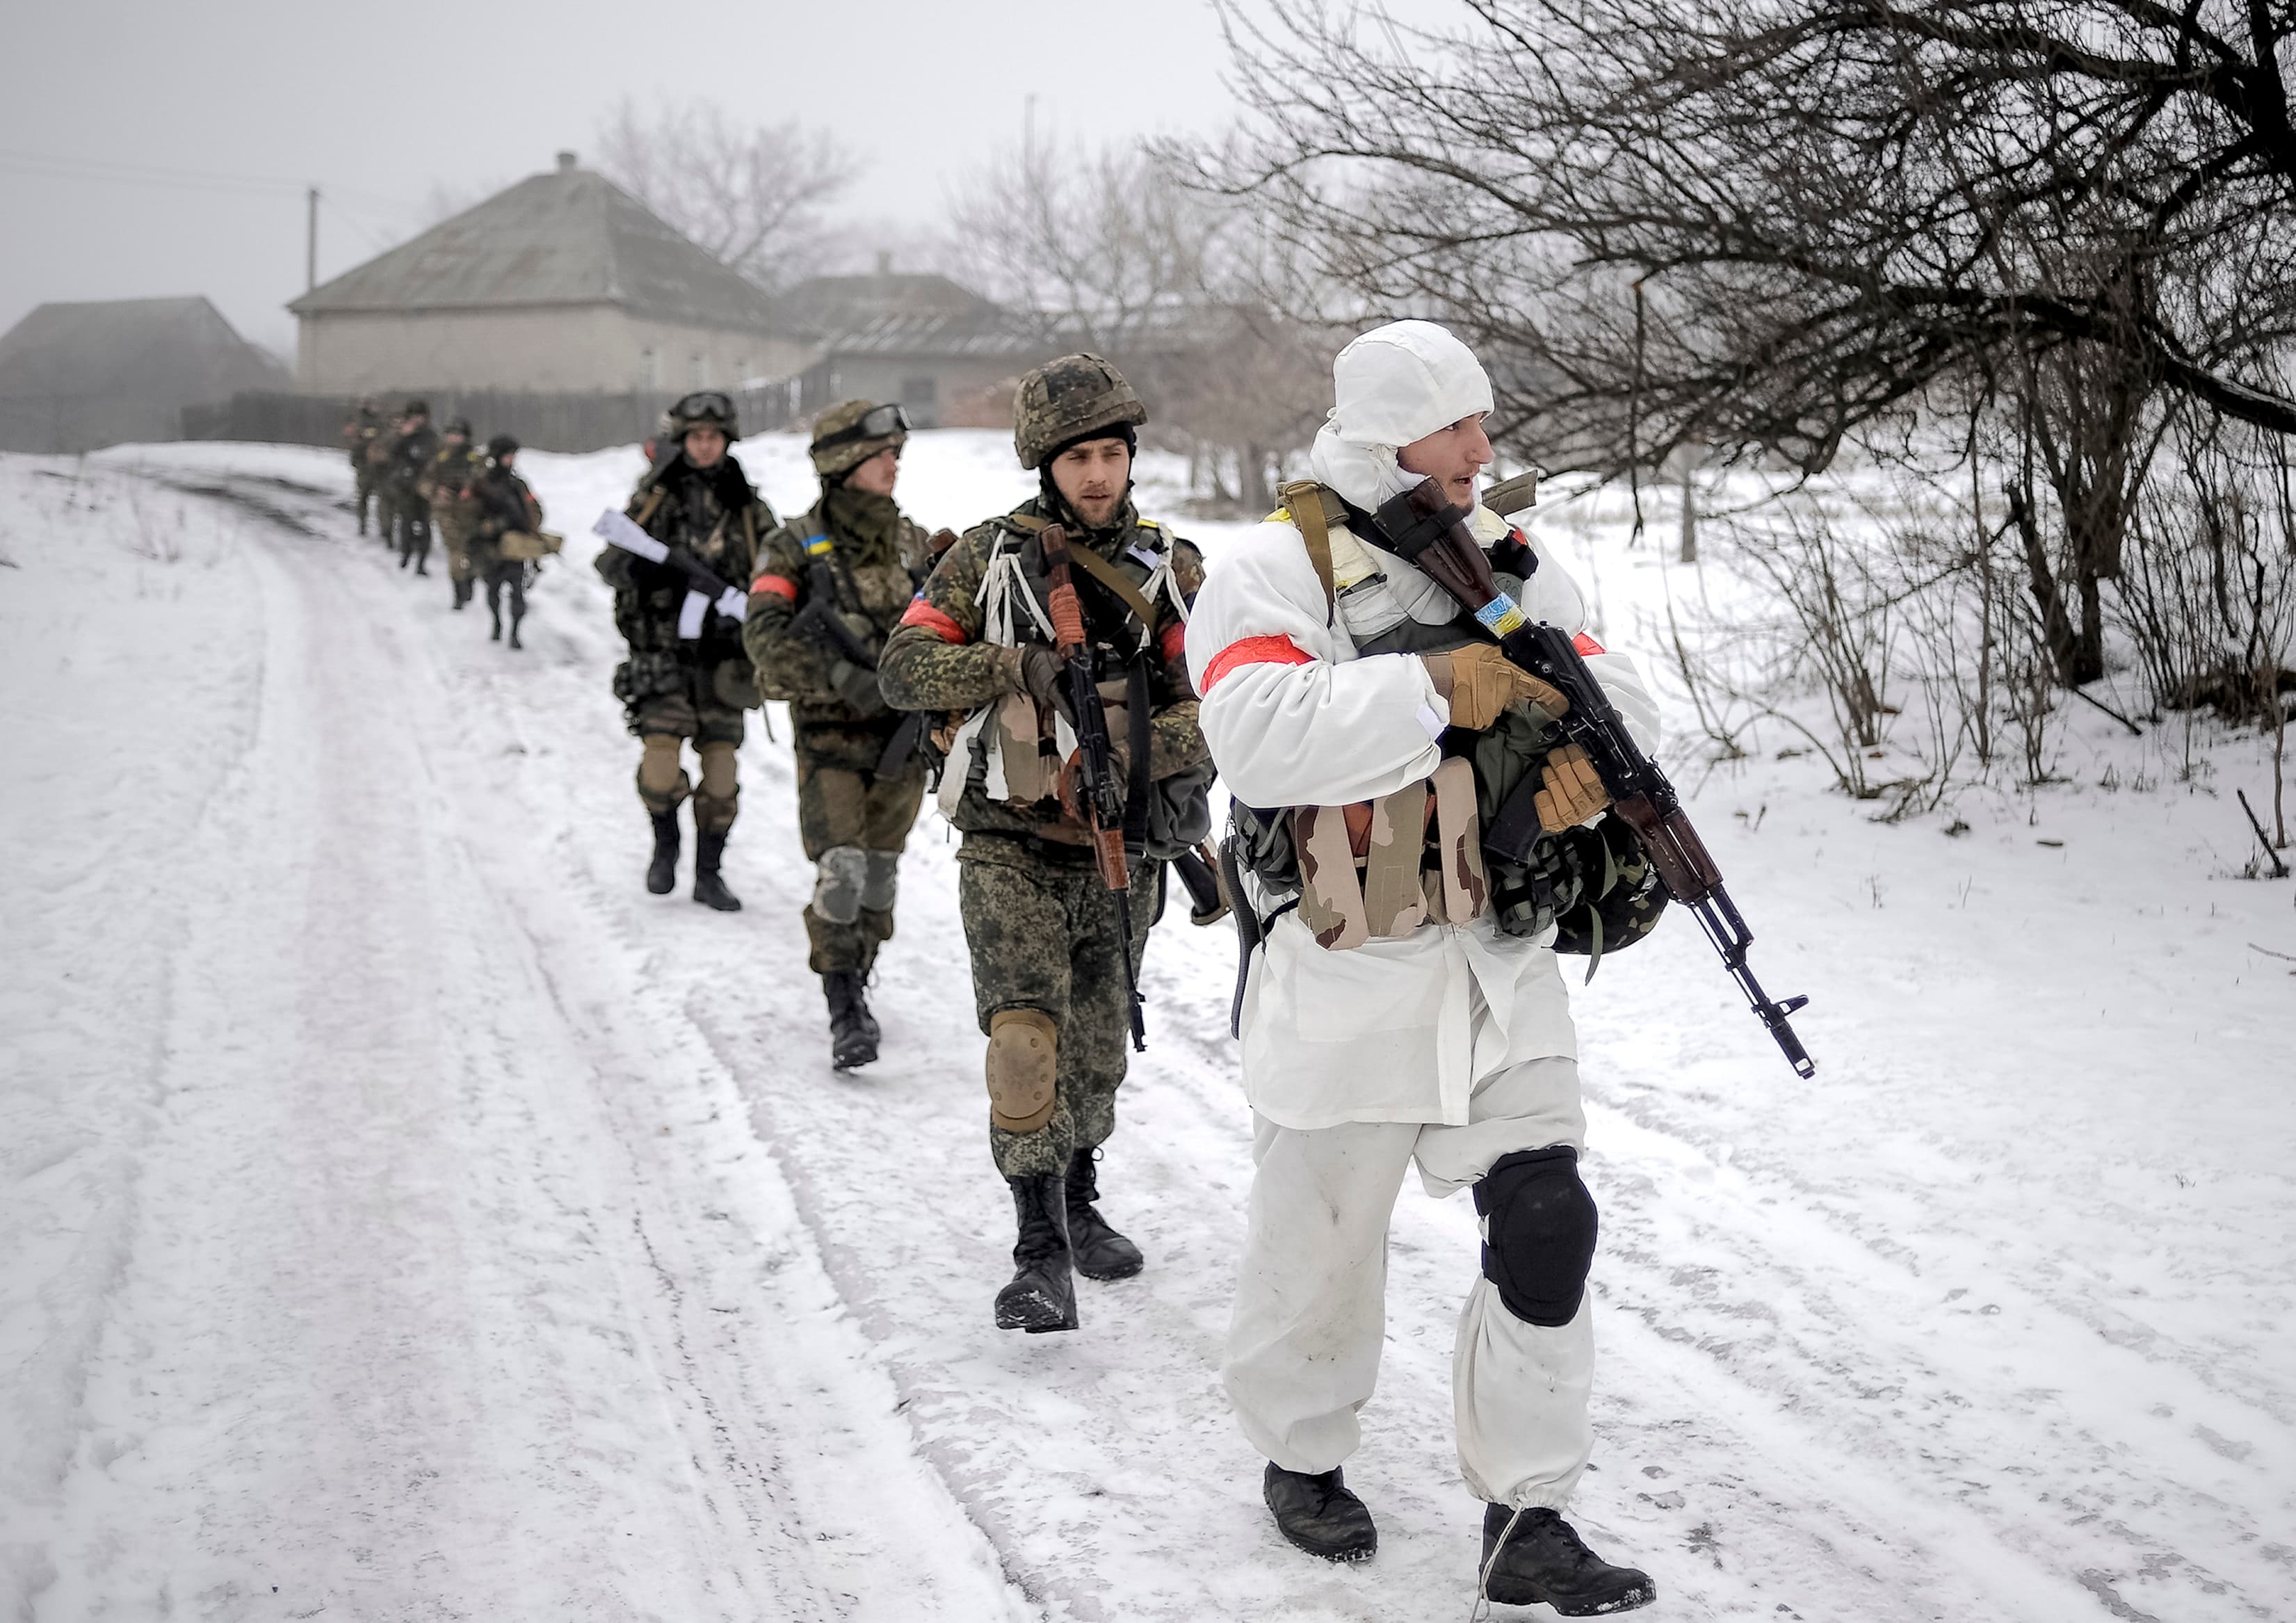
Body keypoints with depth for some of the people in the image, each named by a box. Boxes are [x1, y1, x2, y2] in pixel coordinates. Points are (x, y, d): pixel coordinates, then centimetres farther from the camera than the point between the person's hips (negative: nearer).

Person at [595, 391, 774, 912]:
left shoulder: (747, 506, 6)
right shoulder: (654, 497, 3)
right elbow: (609, 563, 3)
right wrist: (636, 567, -20)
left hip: (721, 656, 1)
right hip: (662, 651, -1)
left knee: (720, 770, 1)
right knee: (660, 768, -10)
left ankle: (708, 874, 15)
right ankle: (665, 846, 19)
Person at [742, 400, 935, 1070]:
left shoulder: (914, 543, 8)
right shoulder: (796, 547, -6)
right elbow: (766, 636, -19)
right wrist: (847, 680, -28)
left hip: (902, 737, 4)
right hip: (831, 737, -4)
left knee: (879, 871, 12)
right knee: (840, 870, -14)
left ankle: (857, 981, 31)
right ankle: (846, 1015, -9)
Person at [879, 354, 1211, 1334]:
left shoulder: (1169, 568, 4)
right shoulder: (990, 556, -1)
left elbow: (1203, 692, -2)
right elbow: (903, 668, -5)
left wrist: (1173, 762, -23)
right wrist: (1020, 668, -19)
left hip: (1118, 851, 3)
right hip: (1010, 848, -2)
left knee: (1097, 1052, 14)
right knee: (1027, 1042, -15)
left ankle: (1078, 1205, 37)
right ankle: (1042, 1253, -9)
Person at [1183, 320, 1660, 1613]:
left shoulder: (1509, 561, 8)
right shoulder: (1272, 571, -11)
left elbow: (1620, 697, 8)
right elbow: (1262, 738, -28)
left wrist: (1590, 753, -16)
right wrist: (1441, 685, -27)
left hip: (1500, 964, 5)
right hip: (1347, 976, -4)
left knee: (1547, 1226, -3)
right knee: (1326, 1239, 11)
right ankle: (1303, 1457, 37)